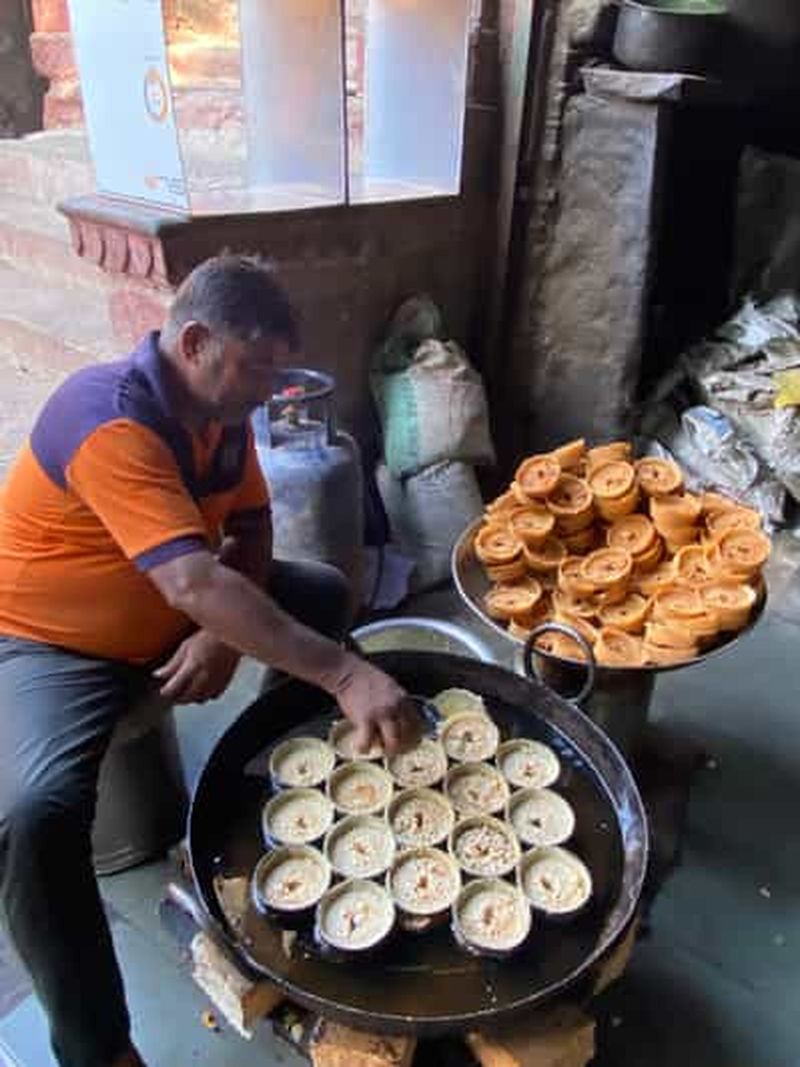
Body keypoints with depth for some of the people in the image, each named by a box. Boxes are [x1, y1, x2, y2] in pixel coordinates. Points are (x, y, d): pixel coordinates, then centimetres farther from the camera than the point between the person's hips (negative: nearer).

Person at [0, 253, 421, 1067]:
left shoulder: (221, 408, -5)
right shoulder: (111, 420, -32)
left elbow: (249, 530, 1)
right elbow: (195, 582, -43)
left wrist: (224, 633, -18)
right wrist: (344, 676, -45)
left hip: (170, 619, 8)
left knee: (323, 595, 7)